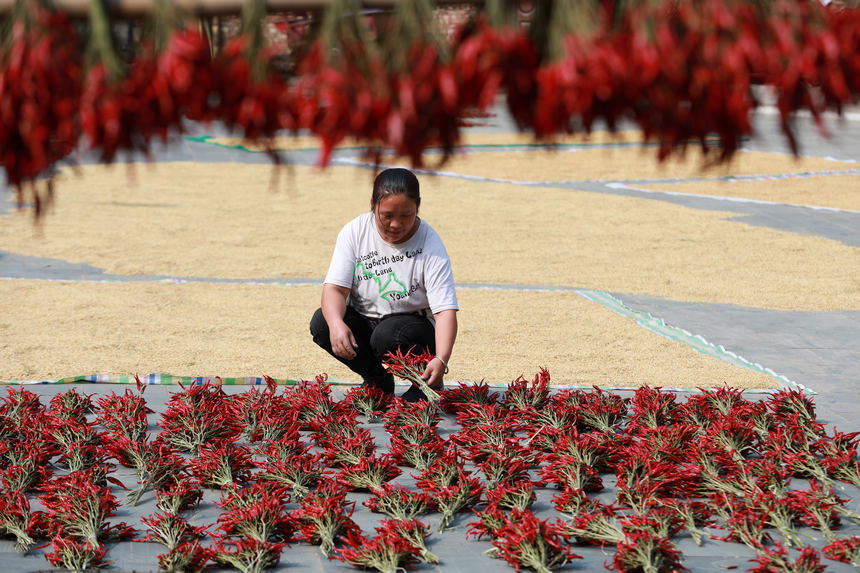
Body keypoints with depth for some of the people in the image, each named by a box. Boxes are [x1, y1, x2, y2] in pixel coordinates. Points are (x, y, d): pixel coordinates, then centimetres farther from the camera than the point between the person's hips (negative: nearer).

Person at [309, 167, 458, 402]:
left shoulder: (430, 246, -17)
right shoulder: (355, 231, -9)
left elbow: (445, 311, -24)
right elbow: (335, 288, -15)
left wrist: (441, 360, -41)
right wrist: (337, 324, -38)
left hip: (414, 325, -3)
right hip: (363, 321, 4)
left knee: (387, 335, -36)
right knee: (321, 323, -24)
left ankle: (424, 383, -4)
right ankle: (377, 380, -1)